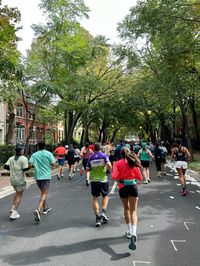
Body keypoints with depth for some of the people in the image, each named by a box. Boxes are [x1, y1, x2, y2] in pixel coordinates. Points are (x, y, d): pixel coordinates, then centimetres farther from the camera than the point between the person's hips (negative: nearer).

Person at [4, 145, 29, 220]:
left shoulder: (11, 158, 5)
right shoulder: (24, 158, -12)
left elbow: (5, 166, -2)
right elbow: (25, 169, -21)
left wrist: (12, 169, 14)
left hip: (12, 179, 6)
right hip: (20, 180, -6)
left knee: (17, 192, 28)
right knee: (19, 196, 4)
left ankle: (13, 208, 23)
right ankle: (14, 213, 1)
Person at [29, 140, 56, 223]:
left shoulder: (34, 155, 1)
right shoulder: (48, 153, -5)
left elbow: (30, 165, -8)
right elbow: (53, 164, -10)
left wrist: (35, 165, 12)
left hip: (38, 176, 4)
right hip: (46, 176, -3)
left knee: (43, 192, 22)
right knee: (44, 194, -3)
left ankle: (45, 208, 36)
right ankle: (38, 210, -22)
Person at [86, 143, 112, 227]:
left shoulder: (91, 158, 2)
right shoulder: (104, 155, -5)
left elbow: (87, 169, 3)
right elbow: (109, 165, -18)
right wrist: (110, 169, 3)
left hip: (94, 180, 1)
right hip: (103, 179, -1)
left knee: (95, 198, 9)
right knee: (105, 196, 17)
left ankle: (97, 217, 6)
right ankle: (103, 213, 1)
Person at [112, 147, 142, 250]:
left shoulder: (117, 163, -5)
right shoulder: (133, 163, -1)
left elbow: (114, 176, -17)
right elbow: (140, 177, 0)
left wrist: (120, 179, 3)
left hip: (122, 188, 0)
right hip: (133, 187, 0)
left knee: (126, 209, 21)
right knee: (133, 211, 3)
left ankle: (129, 231, 30)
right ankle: (133, 233, -16)